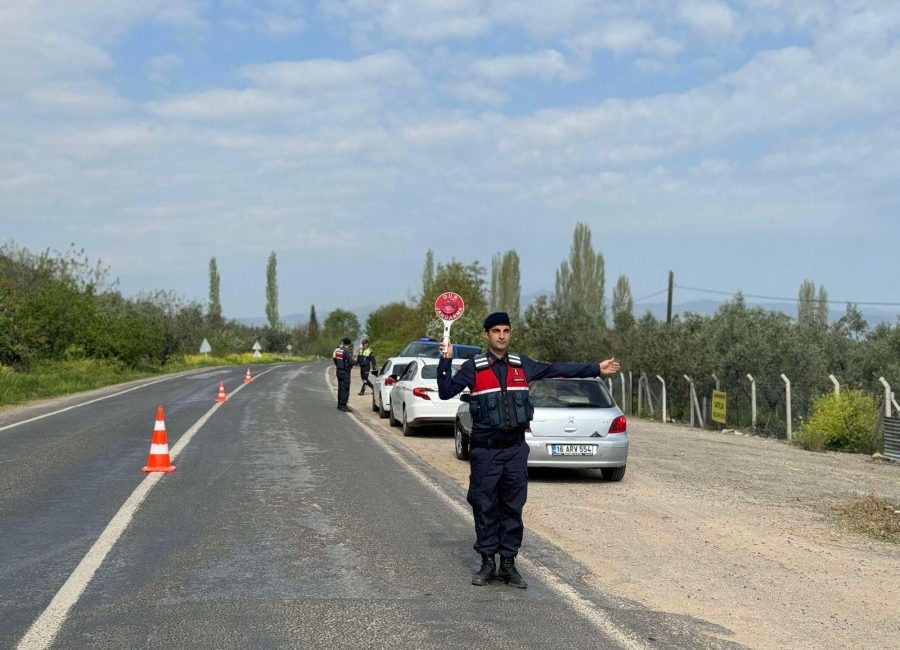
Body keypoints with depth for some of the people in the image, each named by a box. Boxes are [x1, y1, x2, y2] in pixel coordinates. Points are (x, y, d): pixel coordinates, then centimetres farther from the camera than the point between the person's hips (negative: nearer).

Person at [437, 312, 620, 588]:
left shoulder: (522, 365, 7)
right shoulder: (474, 367, -2)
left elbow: (557, 369, 13)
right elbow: (446, 392, -7)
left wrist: (597, 369, 13)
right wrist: (446, 360, -16)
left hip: (515, 449, 3)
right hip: (485, 451, -3)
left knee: (513, 508, 7)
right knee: (485, 508, 3)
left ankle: (508, 563, 16)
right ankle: (487, 563, 15)